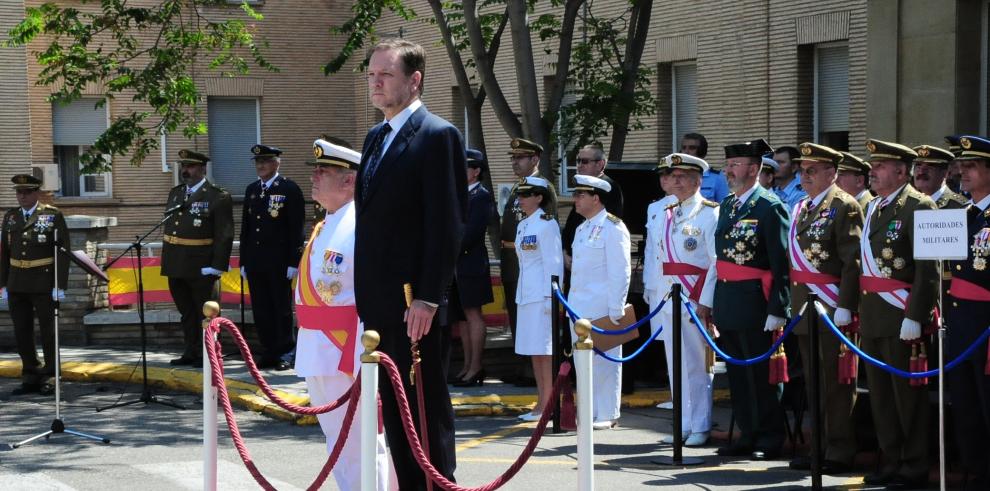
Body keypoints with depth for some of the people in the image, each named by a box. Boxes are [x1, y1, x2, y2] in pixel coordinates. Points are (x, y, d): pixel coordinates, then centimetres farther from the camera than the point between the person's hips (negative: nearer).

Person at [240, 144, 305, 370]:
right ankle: (269, 354, 14)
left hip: (279, 261, -6)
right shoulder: (252, 190, 13)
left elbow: (296, 229, -8)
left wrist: (293, 262, -13)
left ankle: (284, 354, 7)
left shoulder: (289, 189, -5)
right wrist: (243, 261, 12)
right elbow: (245, 227, 16)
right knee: (260, 310, 7)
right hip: (255, 262, 6)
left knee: (282, 309, 0)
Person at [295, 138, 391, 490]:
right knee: (337, 444, 18)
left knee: (360, 446, -2)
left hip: (347, 353, -10)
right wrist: (308, 354, 19)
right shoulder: (324, 226, 14)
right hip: (318, 352, 10)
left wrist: (365, 361, -25)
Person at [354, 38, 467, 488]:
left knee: (426, 402, -2)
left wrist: (428, 297, -19)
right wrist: (364, 293, 13)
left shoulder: (438, 135, -9)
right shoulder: (375, 138, 17)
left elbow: (447, 223, -15)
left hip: (413, 299, -8)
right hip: (378, 300, 8)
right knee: (392, 407, 11)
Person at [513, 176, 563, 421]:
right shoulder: (522, 226, 15)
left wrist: (551, 298, -16)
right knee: (533, 351, 11)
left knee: (545, 350, -5)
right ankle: (541, 404, 17)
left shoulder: (547, 224, -11)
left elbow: (554, 262, -13)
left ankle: (548, 405, -1)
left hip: (542, 294, -9)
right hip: (526, 295, 9)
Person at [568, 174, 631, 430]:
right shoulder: (582, 229, 17)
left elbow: (620, 272, -13)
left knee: (603, 361, -2)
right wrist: (570, 303, 17)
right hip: (579, 307, 8)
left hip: (601, 307, -8)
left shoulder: (613, 228, -9)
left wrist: (616, 310, -16)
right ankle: (588, 411, 18)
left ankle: (607, 415, 4)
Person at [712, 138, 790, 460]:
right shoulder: (726, 206, 15)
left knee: (759, 373, -2)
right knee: (737, 371, 12)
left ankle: (770, 439, 7)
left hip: (752, 301, -8)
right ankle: (748, 435, 21)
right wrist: (712, 301, 16)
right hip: (726, 301, 8)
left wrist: (777, 310, -18)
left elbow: (781, 263, -14)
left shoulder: (769, 207, -10)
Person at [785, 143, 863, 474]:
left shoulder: (844, 206, -8)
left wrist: (845, 307, -20)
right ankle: (820, 446, 20)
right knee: (813, 382, 12)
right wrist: (793, 303, 15)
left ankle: (840, 452, 3)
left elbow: (853, 261, -15)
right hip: (805, 309, 8)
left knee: (835, 382, -3)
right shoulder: (800, 209, 17)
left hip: (832, 307, -8)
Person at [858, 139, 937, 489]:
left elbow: (928, 269, -15)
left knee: (907, 394, -1)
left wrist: (914, 318, -20)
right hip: (871, 316, 8)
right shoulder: (872, 207, 15)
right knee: (880, 393, 12)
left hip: (900, 317, -8)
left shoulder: (918, 206, -10)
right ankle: (891, 462, 22)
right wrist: (859, 310, 12)